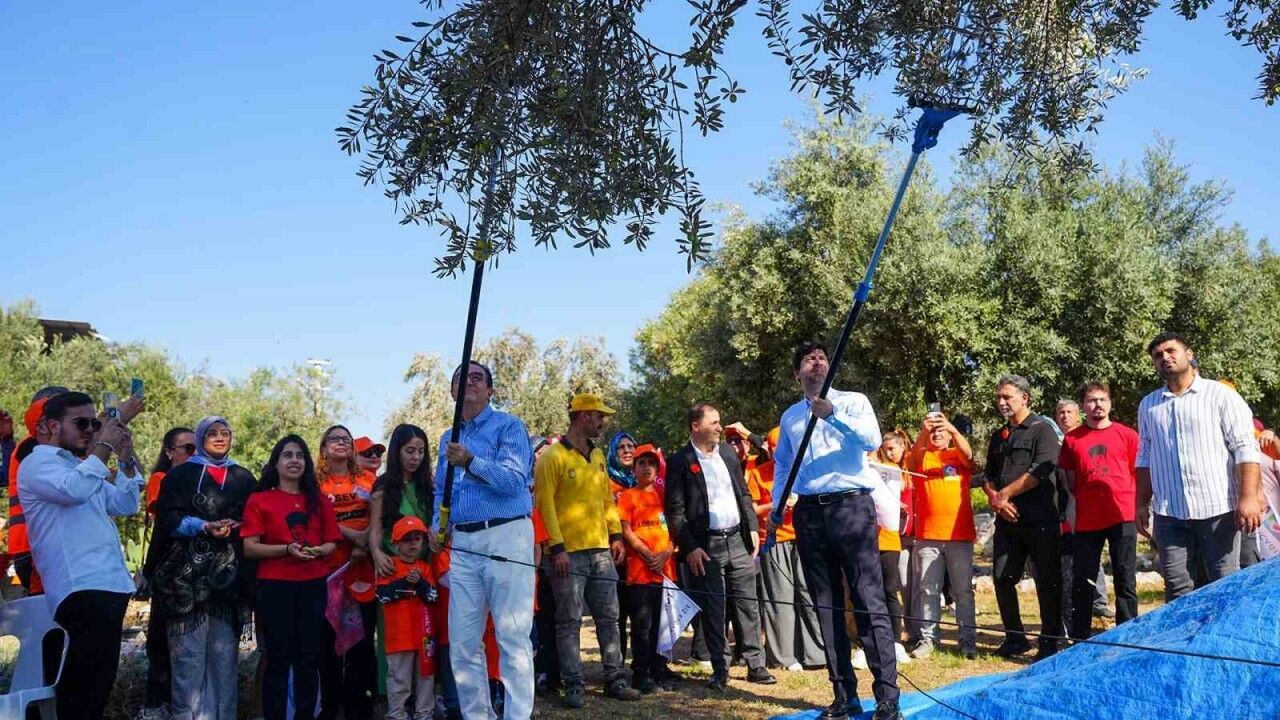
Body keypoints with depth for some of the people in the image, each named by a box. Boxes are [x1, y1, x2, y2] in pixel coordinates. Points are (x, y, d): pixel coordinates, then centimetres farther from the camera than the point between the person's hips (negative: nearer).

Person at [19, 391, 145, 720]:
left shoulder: (83, 467, 25)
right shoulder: (38, 463, -2)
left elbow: (126, 505, 22)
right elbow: (73, 491, -24)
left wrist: (126, 458, 13)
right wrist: (104, 446, -14)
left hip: (108, 586, 9)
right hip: (82, 590, -9)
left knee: (98, 683, 15)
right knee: (84, 687, -13)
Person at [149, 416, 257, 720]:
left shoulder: (244, 478, 16)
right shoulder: (180, 475, 8)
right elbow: (169, 519, -3)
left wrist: (235, 527, -7)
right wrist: (205, 527, -18)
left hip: (229, 575, 3)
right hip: (188, 574, -2)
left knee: (224, 653, 3)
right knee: (188, 653, -5)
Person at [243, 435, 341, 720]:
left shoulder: (320, 500, 11)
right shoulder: (259, 500, 1)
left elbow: (332, 543, 11)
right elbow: (249, 547, -5)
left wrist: (318, 551, -11)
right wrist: (287, 549, -19)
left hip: (313, 586, 3)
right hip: (275, 586, -3)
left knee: (309, 657, 6)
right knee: (278, 658, 0)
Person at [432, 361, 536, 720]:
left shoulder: (509, 426, -1)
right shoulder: (448, 438, 20)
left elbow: (515, 481, -14)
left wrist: (472, 463, -25)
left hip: (505, 536, -6)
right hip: (462, 544, 7)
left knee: (513, 637, -6)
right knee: (463, 642, 9)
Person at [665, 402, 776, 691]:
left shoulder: (728, 453, 11)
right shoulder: (679, 461, -5)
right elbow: (675, 510, -8)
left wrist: (753, 529, 8)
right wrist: (689, 547, -13)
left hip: (738, 540, 5)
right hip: (706, 546, -5)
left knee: (748, 604, 8)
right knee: (712, 610, 1)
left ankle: (755, 664, 17)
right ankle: (720, 670, 11)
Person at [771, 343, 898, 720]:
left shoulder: (853, 401, 4)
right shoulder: (790, 417, 16)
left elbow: (871, 439, -14)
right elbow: (782, 465, 22)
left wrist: (832, 415, -25)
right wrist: (776, 505, 9)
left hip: (851, 506, -4)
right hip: (809, 513, 5)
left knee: (870, 602, -9)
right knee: (826, 606, 7)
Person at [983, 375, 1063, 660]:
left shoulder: (1042, 429, -2)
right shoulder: (998, 436, 18)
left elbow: (1041, 470, -15)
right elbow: (988, 477, 16)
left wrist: (1003, 494, -12)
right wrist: (995, 500, -5)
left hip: (1039, 520, -6)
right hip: (1007, 520, 6)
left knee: (1047, 583, 0)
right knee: (1002, 578, 5)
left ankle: (1049, 644, 10)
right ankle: (1014, 638, 18)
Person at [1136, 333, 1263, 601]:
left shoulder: (1221, 395, 2)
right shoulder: (1148, 405, 15)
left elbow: (1245, 449, -4)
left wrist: (1249, 498, -14)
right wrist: (1142, 505, 14)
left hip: (1218, 510, -3)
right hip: (1169, 514, 3)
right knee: (1177, 589, 3)